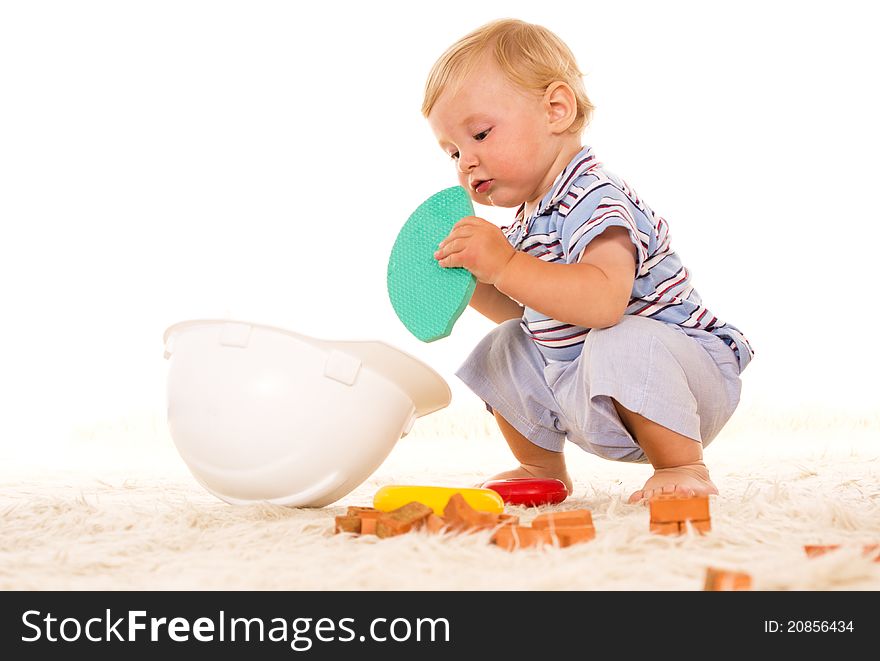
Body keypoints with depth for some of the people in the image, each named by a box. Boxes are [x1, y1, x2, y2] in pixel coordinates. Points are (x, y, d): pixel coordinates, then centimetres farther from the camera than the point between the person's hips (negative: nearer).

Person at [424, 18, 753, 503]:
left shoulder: (596, 202, -24)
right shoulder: (528, 222, 7)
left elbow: (605, 302, -42)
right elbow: (529, 314, 16)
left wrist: (505, 267, -43)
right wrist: (471, 282, 2)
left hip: (690, 377, -9)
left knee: (618, 343, -37)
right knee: (504, 349, 11)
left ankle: (682, 468, -17)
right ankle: (544, 469, 25)